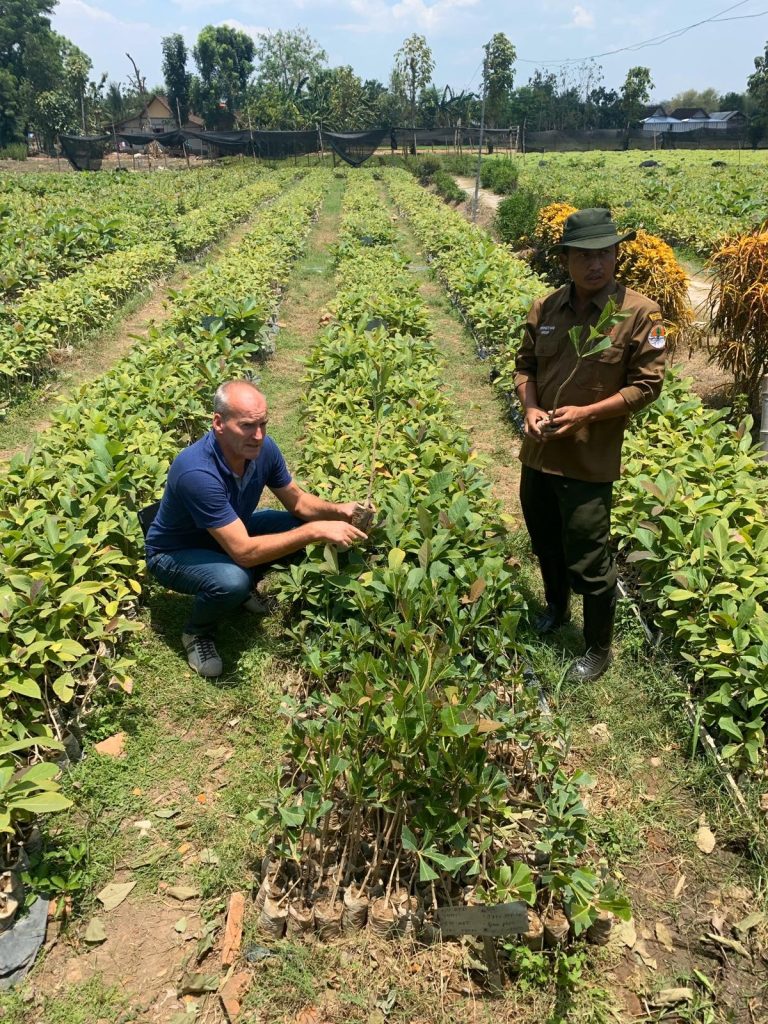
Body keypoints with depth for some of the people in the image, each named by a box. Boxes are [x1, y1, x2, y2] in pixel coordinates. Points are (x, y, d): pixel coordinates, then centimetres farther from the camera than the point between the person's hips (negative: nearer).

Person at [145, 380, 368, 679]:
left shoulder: (263, 448, -19)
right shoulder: (197, 473, -40)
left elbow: (297, 501, -3)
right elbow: (243, 552, -40)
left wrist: (337, 510, -24)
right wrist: (316, 531, -40)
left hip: (228, 534, 7)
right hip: (175, 553, -6)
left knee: (296, 526, -11)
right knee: (231, 581, -36)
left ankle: (244, 586, 14)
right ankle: (197, 633, -1)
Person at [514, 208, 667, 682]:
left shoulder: (640, 313, -12)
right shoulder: (545, 308, 1)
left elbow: (647, 385, -10)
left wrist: (585, 414, -21)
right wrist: (530, 407, -10)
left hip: (589, 461, -5)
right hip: (538, 453, 5)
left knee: (588, 563, 2)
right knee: (546, 544, 24)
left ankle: (599, 650, 26)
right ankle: (556, 608, 52)